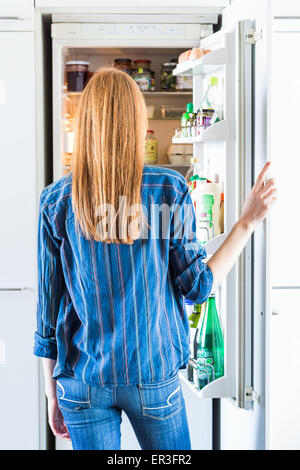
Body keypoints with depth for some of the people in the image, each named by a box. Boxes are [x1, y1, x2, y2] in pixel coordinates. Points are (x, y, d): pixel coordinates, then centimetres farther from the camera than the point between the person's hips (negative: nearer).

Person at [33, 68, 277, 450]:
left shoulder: (57, 200, -7)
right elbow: (197, 287, -6)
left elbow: (48, 306, -2)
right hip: (153, 378, -1)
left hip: (82, 382, 1)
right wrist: (247, 222, 2)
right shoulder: (169, 189, -10)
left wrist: (52, 393, 9)